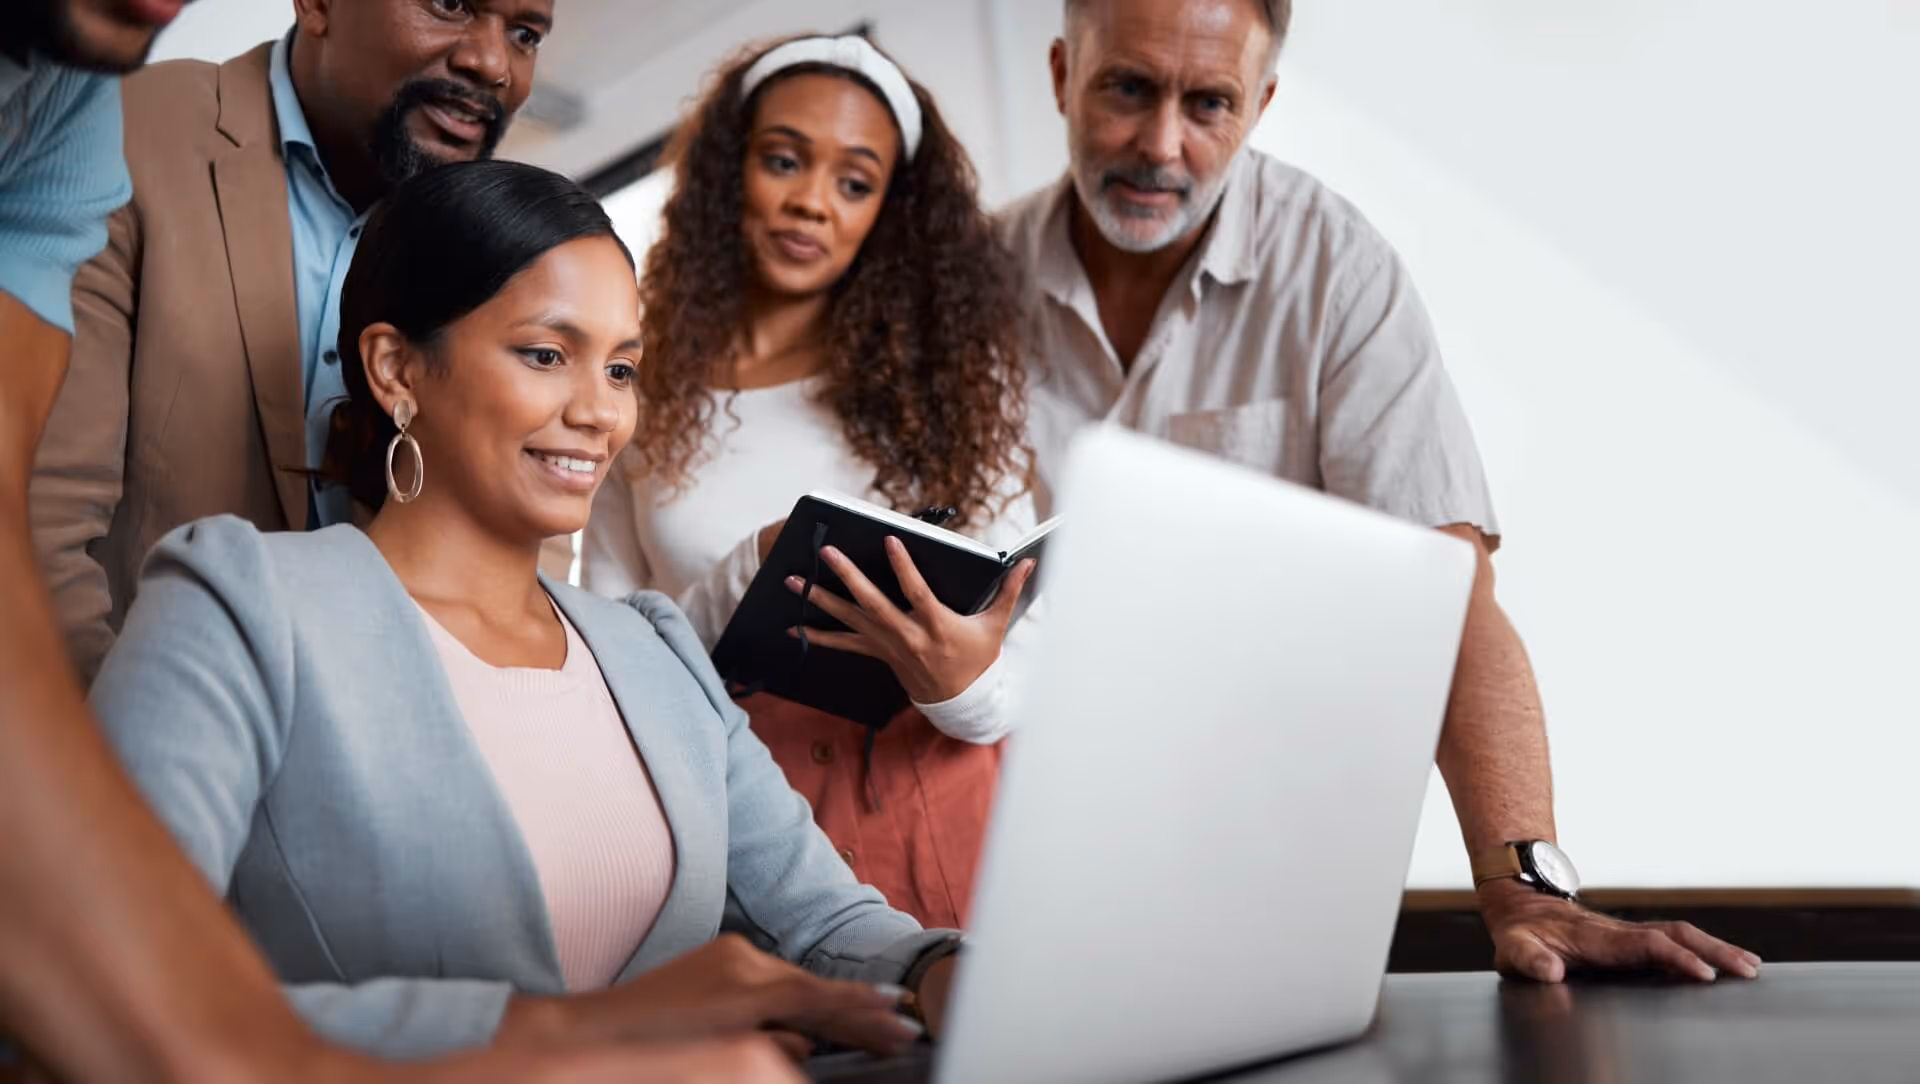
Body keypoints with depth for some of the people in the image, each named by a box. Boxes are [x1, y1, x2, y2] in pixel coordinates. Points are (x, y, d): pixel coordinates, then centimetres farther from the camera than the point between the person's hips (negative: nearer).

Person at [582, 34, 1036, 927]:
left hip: (929, 825, 0)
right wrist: (750, 576, -11)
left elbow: (1024, 652, 4)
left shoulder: (948, 378, 6)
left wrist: (965, 686, -18)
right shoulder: (643, 391, 7)